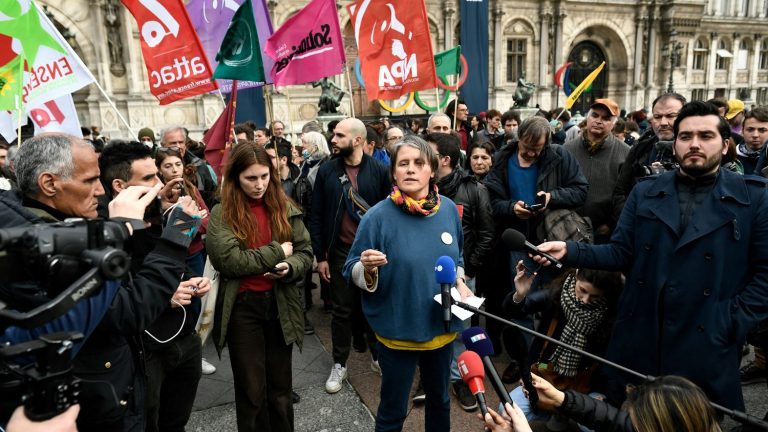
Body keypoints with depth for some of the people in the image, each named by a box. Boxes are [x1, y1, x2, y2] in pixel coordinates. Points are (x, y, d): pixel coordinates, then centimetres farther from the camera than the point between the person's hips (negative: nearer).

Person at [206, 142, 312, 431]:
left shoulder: (285, 209, 2)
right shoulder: (221, 214, -7)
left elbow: (305, 253, 3)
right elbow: (228, 260, -19)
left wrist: (289, 267, -19)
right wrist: (277, 251, -15)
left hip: (280, 304, 3)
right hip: (242, 307, -2)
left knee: (280, 386, 17)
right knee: (251, 391, 10)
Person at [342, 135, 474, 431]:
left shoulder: (448, 209, -4)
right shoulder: (378, 216, -18)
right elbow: (352, 272, -12)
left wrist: (459, 282, -4)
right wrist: (368, 268, -33)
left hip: (442, 326, 5)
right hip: (397, 332, -4)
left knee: (440, 398, 27)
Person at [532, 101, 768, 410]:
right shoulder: (644, 193, 8)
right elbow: (621, 253, 2)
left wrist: (731, 324, -11)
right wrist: (569, 251, -13)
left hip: (707, 345, -2)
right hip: (640, 339, 2)